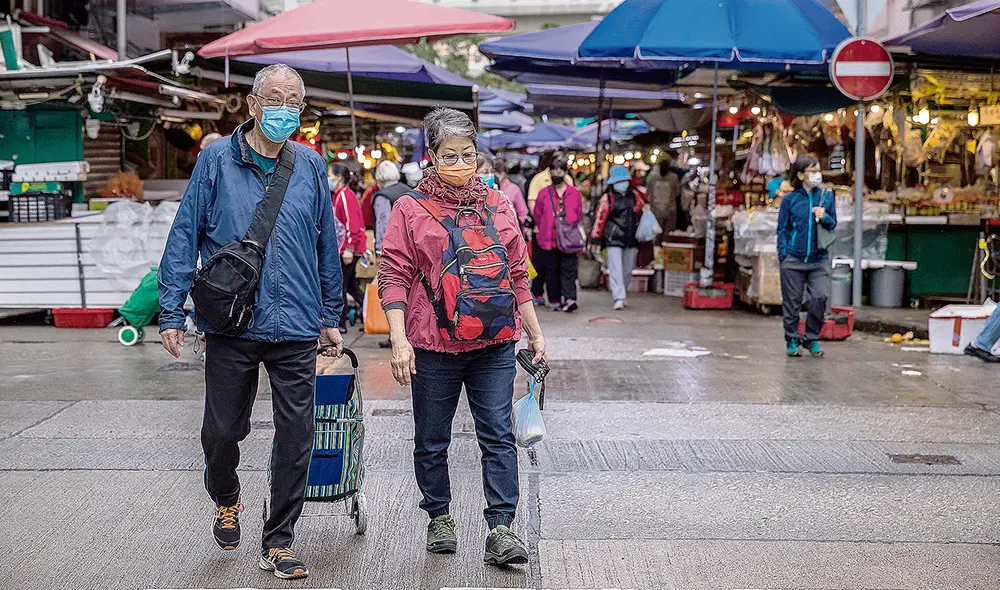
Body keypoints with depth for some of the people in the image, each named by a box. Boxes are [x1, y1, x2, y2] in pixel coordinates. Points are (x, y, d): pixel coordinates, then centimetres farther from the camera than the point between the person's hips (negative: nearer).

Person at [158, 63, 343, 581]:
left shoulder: (311, 166, 8)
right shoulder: (217, 160, 1)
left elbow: (327, 245, 15)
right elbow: (185, 237, 1)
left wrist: (330, 316, 15)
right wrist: (171, 312, -4)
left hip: (296, 329, 2)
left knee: (296, 436, 2)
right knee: (223, 430, 7)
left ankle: (278, 542, 17)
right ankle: (225, 500, 41)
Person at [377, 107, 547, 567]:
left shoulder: (497, 206, 10)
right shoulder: (411, 210, 0)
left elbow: (518, 274, 15)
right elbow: (394, 277, -4)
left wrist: (535, 332, 15)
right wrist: (399, 341, -13)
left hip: (494, 344, 2)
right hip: (434, 346, -2)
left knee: (498, 437, -2)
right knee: (432, 440, 10)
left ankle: (500, 529, 2)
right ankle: (439, 517, 29)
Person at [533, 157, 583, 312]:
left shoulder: (574, 193, 6)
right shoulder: (544, 193, 5)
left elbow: (579, 215, 13)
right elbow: (537, 215, 11)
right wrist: (544, 231, 7)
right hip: (549, 240, 1)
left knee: (568, 270, -8)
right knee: (552, 272, 7)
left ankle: (570, 299, -15)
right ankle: (554, 301, 15)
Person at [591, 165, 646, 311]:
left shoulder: (635, 196, 8)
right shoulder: (607, 199, -3)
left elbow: (642, 212, 21)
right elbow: (600, 218, -2)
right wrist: (595, 238, -2)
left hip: (631, 238, 4)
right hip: (613, 239, -4)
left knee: (628, 269, 12)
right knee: (616, 269, -12)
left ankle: (623, 294, 31)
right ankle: (619, 298, -15)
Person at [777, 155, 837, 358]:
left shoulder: (827, 196, 7)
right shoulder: (790, 199, 2)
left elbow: (833, 224, 14)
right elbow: (782, 229, 5)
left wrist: (824, 218, -9)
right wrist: (783, 255, -3)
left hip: (819, 259, 1)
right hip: (793, 259, -1)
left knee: (820, 297, -11)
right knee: (792, 301, 4)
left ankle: (812, 339, 7)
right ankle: (792, 341, 18)